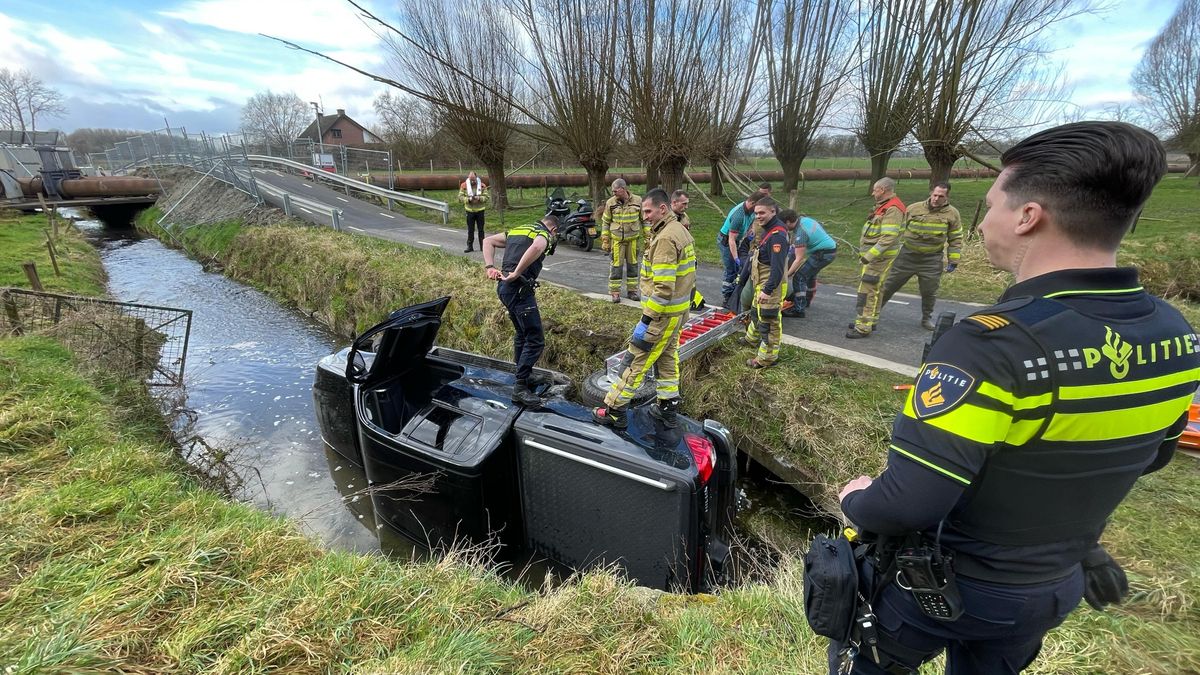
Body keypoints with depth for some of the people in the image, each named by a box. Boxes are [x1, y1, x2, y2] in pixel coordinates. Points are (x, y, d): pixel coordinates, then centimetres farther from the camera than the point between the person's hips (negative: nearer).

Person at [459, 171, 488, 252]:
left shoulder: (482, 185, -4)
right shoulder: (464, 185, -4)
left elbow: (486, 197, -4)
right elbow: (460, 197, -4)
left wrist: (479, 198, -22)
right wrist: (468, 199, -21)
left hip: (480, 210, 0)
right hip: (469, 210, 0)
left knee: (481, 229, 6)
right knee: (470, 230, 6)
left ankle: (482, 246, 14)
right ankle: (470, 246, 14)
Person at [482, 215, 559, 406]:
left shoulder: (516, 230, 23)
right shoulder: (544, 236, -1)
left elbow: (488, 241, 19)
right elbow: (535, 248, -26)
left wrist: (490, 267, 7)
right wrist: (516, 274, -22)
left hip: (503, 287, 9)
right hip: (519, 289, -9)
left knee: (522, 332, 23)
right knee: (535, 340, -6)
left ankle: (524, 374, 35)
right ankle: (520, 387, -5)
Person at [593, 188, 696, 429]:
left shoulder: (665, 238, -22)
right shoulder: (681, 231, 10)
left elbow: (663, 288, -27)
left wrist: (646, 320, -23)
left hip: (662, 314, -10)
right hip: (679, 310, 10)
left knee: (636, 361, -2)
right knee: (668, 358, 18)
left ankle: (615, 411, 8)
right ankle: (668, 407, 29)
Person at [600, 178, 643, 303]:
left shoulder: (638, 201, -4)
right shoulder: (610, 203, -5)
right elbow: (605, 222, 2)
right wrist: (605, 241, 0)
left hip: (633, 239, 1)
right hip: (616, 239, -1)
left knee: (632, 265, 9)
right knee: (616, 265, 0)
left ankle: (632, 290, 22)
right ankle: (615, 292, 10)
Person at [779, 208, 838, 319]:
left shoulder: (800, 233, -25)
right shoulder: (803, 219, 2)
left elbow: (799, 259, -24)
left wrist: (787, 275, -20)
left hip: (824, 253, -11)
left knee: (799, 276, -13)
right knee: (810, 273, 30)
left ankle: (799, 309, -12)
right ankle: (807, 301, 52)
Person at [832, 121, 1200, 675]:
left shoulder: (989, 345, -35)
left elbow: (905, 506, -36)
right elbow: (1148, 456, 9)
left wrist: (856, 500, -15)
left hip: (940, 585, -6)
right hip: (1056, 586, 7)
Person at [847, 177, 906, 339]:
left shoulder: (893, 209, -18)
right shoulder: (883, 206, 16)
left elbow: (888, 238, -26)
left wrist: (869, 256, -28)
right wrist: (865, 253, 19)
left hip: (879, 257, -11)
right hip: (874, 255, 11)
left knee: (867, 291, -11)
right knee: (873, 289, 17)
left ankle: (863, 327, -8)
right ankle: (870, 321, 28)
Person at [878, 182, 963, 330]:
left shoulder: (952, 214, -1)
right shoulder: (913, 208, -2)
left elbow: (956, 239, 4)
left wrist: (953, 261, 0)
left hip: (931, 261, 0)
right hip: (906, 256, 0)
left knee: (929, 292, 10)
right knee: (889, 284, 4)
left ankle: (927, 318, 29)